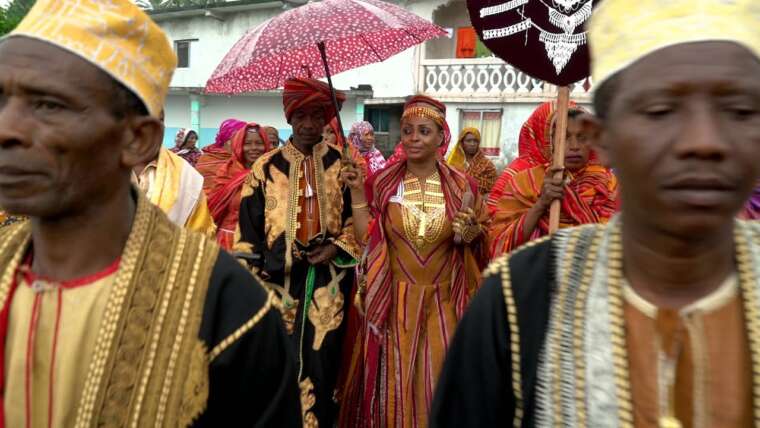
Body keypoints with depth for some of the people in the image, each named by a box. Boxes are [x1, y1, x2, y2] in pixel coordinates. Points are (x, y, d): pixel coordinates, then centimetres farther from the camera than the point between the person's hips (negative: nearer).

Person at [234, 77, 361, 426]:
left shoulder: (344, 165, 2)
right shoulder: (266, 167, 2)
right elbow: (247, 229, 3)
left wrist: (337, 248, -10)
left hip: (329, 281, 0)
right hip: (279, 280, 0)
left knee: (323, 358, 8)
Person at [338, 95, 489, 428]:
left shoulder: (462, 185, -2)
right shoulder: (381, 182, -2)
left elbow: (482, 243, 5)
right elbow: (366, 238, -4)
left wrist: (471, 233, -16)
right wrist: (357, 192, -11)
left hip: (443, 303, 1)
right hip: (393, 301, 0)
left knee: (438, 381, 10)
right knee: (392, 382, 10)